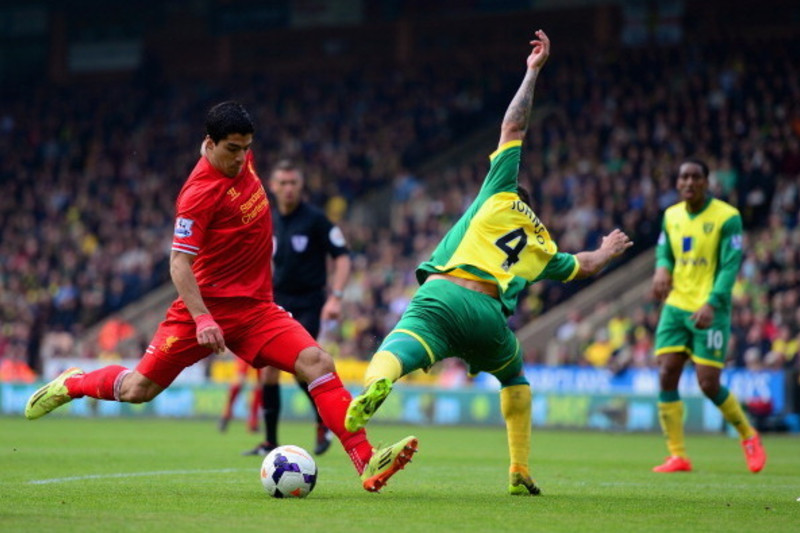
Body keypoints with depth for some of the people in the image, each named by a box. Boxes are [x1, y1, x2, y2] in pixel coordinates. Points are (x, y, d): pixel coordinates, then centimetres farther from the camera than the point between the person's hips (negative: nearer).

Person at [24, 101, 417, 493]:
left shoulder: (241, 160, 4)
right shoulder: (201, 191, -18)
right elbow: (179, 263, -21)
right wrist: (202, 318, -31)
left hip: (255, 308, 6)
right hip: (206, 305, -6)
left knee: (318, 364, -16)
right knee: (138, 390, 2)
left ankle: (366, 462, -22)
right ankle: (72, 384, 34)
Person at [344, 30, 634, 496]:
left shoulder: (502, 197, 24)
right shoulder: (543, 247, 30)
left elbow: (514, 127, 23)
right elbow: (584, 267, 50)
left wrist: (533, 72, 35)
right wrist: (609, 251, 72)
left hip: (440, 296, -3)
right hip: (489, 314, 3)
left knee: (395, 354, -25)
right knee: (515, 376, 33)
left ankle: (378, 383, -62)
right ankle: (521, 474, 27)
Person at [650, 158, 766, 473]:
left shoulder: (727, 217, -9)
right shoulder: (671, 216, 8)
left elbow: (730, 266, -14)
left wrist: (712, 304, -26)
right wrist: (662, 269, -5)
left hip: (709, 313, -5)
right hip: (675, 307, 5)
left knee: (708, 384, -7)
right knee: (667, 377, -6)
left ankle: (748, 436, 18)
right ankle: (677, 456, 1)